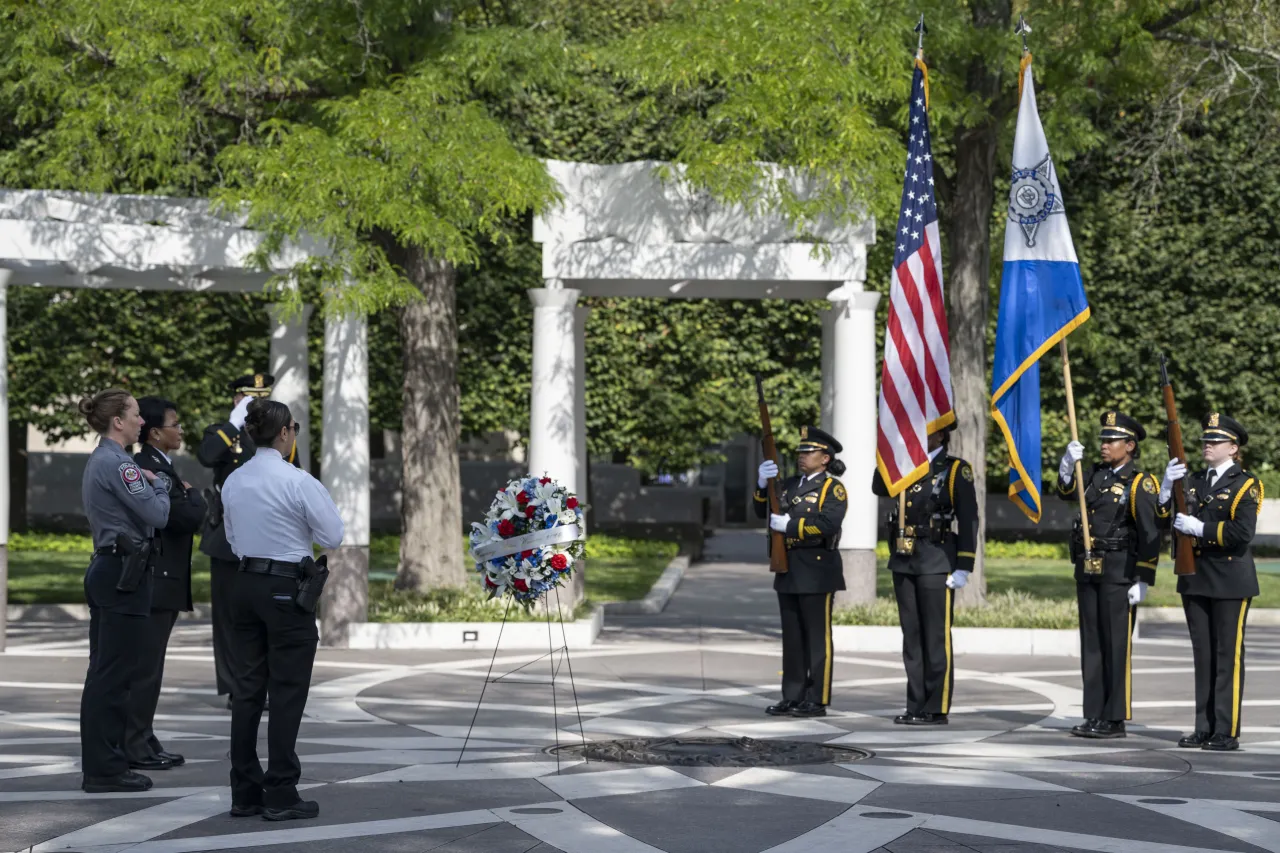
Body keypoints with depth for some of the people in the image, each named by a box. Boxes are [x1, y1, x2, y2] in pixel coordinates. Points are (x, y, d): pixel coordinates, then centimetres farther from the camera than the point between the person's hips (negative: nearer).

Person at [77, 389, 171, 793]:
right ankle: (106, 769, -3)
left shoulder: (100, 460, 16)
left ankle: (100, 762, 17)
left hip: (106, 569, 10)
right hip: (125, 573, -10)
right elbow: (156, 514, -16)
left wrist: (150, 485, 11)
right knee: (115, 673, -6)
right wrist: (157, 485, 2)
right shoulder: (116, 463, -16)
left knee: (105, 672, 12)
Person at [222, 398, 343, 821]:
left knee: (248, 688, 10)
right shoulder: (297, 481, -16)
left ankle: (245, 793, 13)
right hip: (286, 589, -7)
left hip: (245, 584, 7)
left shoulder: (233, 481, 5)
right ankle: (280, 796, 1)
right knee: (287, 694, 0)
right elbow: (333, 536, -9)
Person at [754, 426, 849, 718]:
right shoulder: (791, 484, 18)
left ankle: (817, 700, -1)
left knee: (817, 637, -3)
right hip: (788, 571, 8)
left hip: (816, 571, -8)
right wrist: (763, 484, -2)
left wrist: (789, 525, -18)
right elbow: (763, 511, 15)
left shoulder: (832, 488, -6)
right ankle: (792, 697, 14)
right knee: (792, 637, 10)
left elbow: (829, 523, -21)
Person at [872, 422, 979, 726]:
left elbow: (968, 520, -7)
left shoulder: (955, 470, -2)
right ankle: (916, 706, 13)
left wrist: (963, 567, -13)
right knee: (912, 638, 8)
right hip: (903, 561, 6)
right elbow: (879, 488, 0)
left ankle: (936, 709, -2)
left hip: (937, 563, -6)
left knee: (936, 638, -5)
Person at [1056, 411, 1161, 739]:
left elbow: (1150, 535, -11)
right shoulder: (1096, 474, 14)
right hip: (1088, 571, 7)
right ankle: (1094, 715, 13)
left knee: (1116, 646, -4)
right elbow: (1068, 491, 3)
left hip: (1119, 573, -7)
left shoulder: (1140, 483, -8)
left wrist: (1143, 581, -15)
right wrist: (1068, 464, -15)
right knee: (1091, 644, 8)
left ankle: (1115, 720, -1)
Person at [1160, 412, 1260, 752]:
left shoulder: (1245, 485, -4)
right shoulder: (1193, 481, 14)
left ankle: (1227, 732, -1)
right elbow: (1164, 514, 7)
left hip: (1230, 580, -6)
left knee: (1228, 656, -3)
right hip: (1195, 579, 6)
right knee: (1203, 656, 9)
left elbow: (1242, 532, -16)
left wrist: (1200, 528, -17)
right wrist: (1168, 485, -7)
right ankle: (1204, 728, 14)